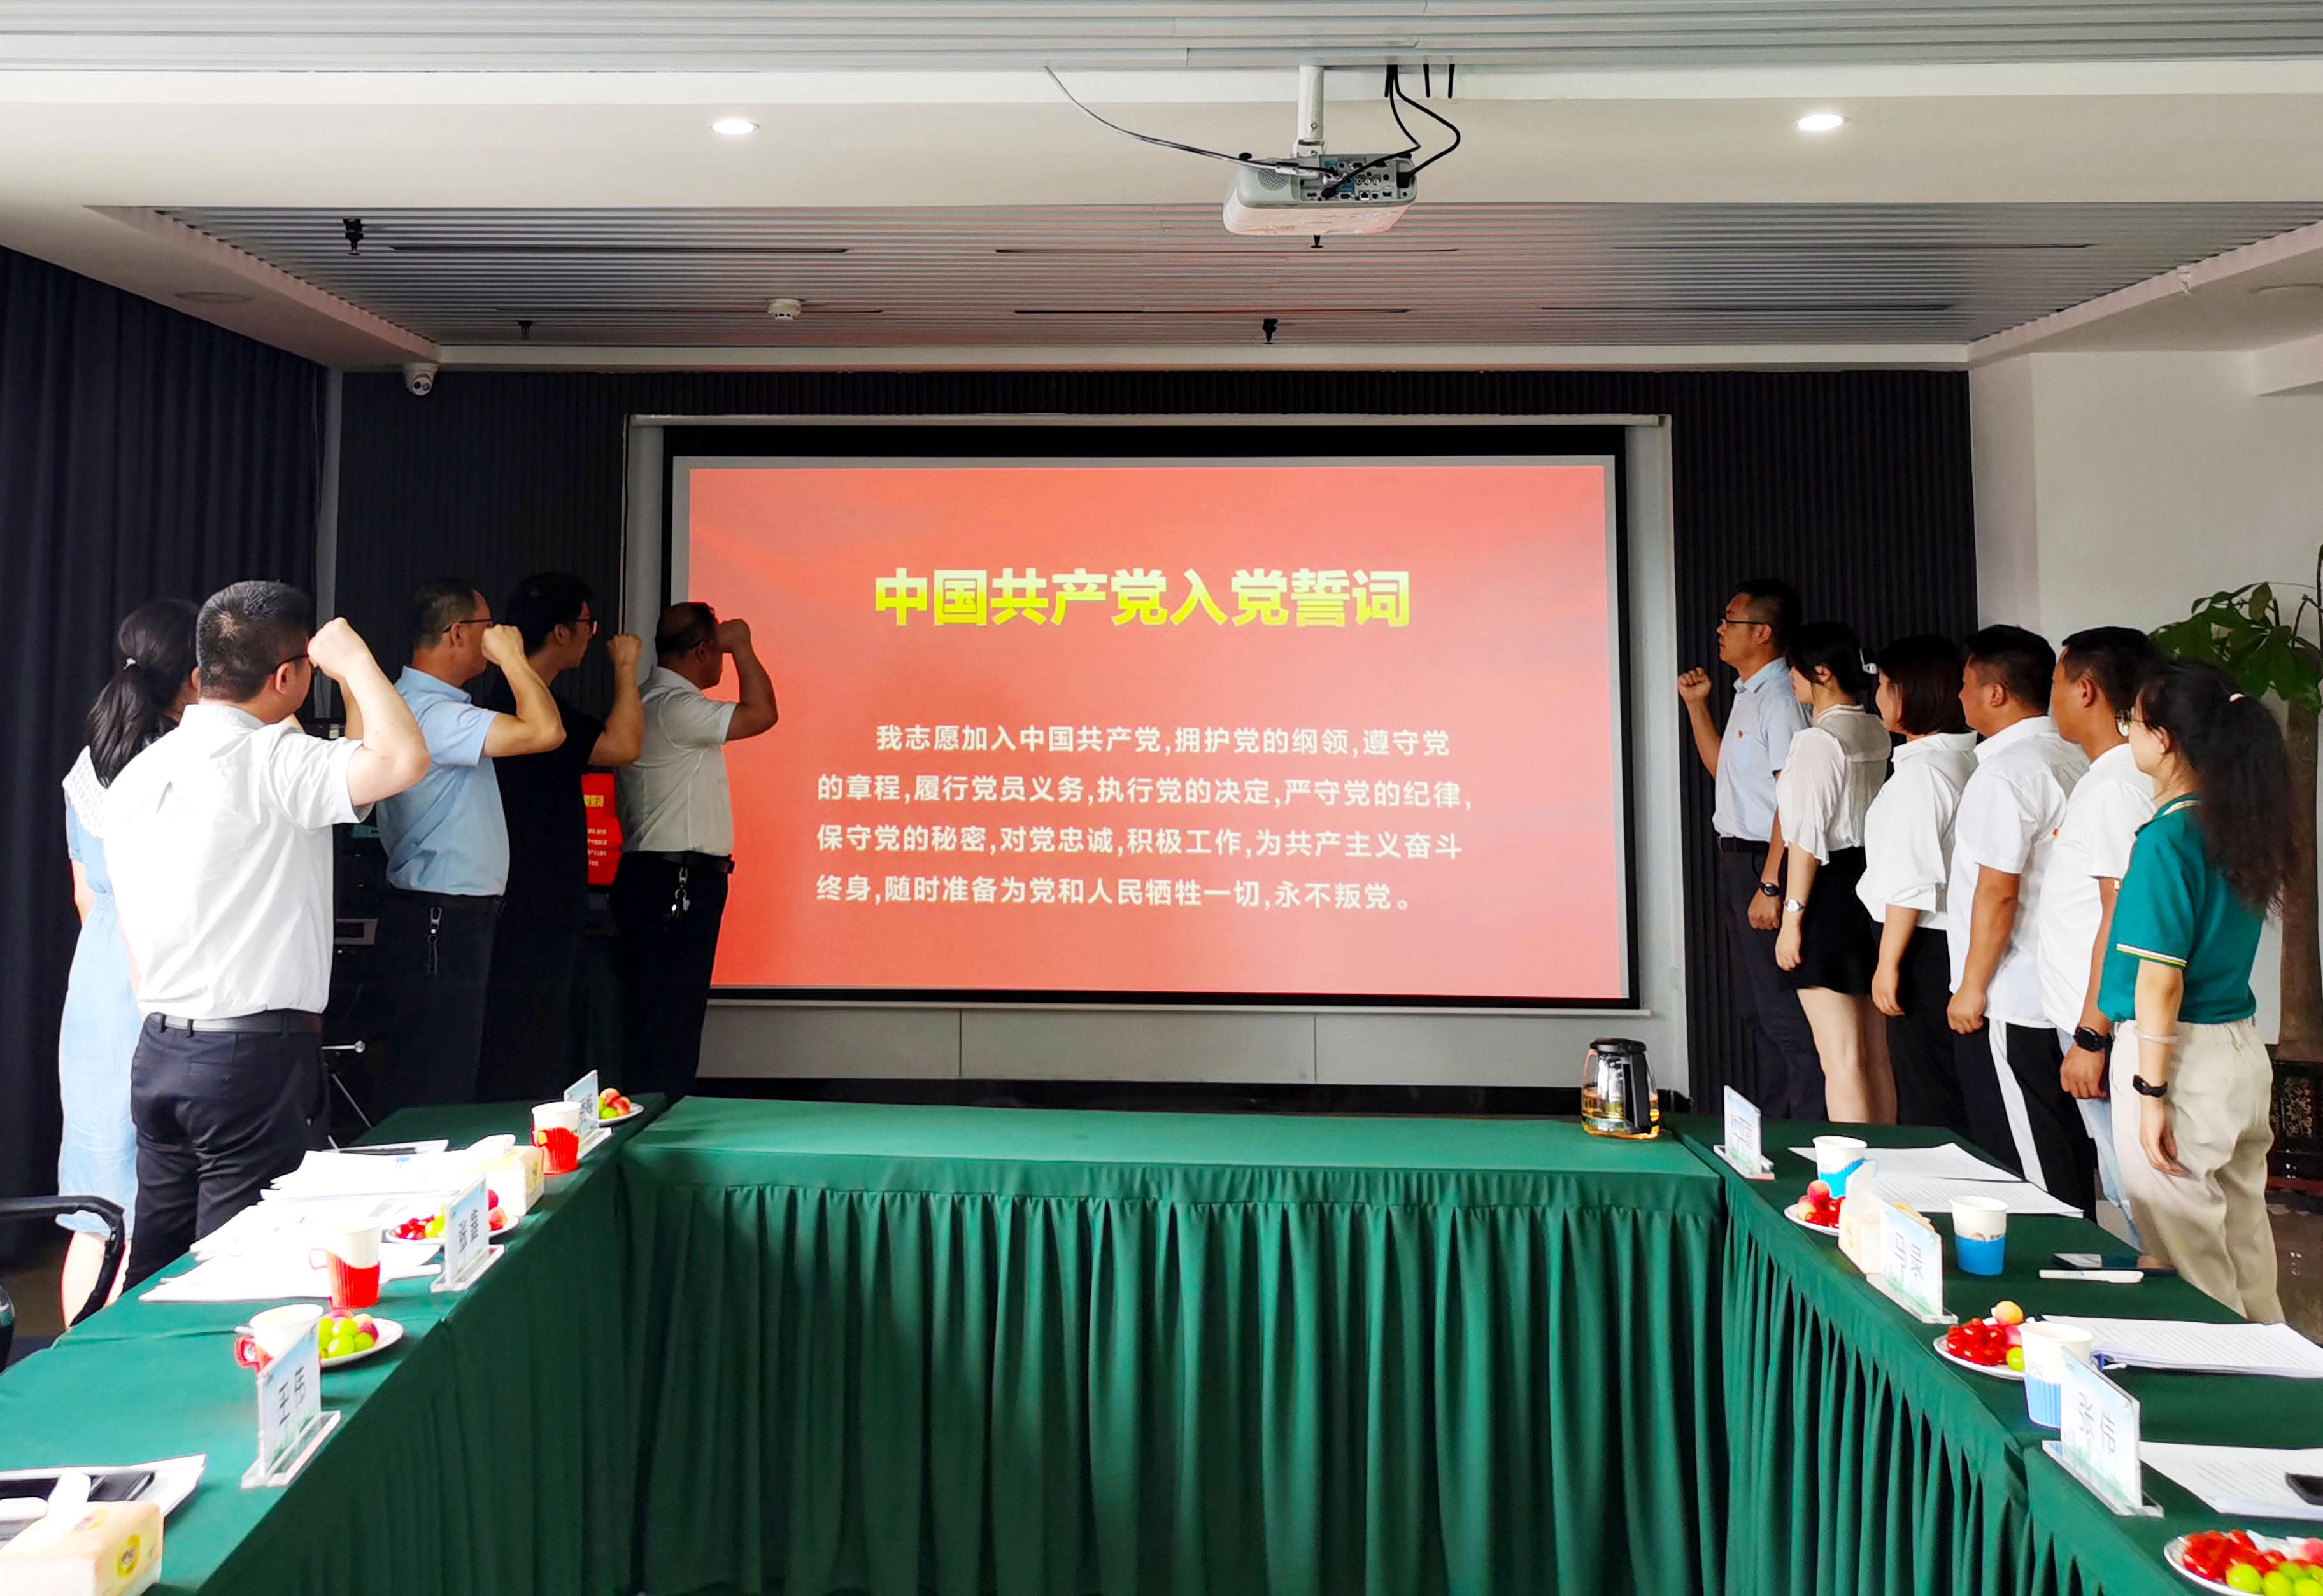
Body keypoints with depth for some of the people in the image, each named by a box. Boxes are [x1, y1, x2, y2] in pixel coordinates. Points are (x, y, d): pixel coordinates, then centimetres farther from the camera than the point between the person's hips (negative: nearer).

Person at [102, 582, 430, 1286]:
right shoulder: (270, 760, -14)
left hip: (158, 1051, 8)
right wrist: (355, 660, -14)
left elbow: (133, 934, 17)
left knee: (157, 1273, 15)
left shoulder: (138, 774, 11)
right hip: (255, 1056, -8)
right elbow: (403, 759, -30)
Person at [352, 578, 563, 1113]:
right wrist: (511, 656, -15)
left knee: (450, 1079, 16)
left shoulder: (432, 705, 15)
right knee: (434, 1091, -5)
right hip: (439, 920, -11)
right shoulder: (429, 712, -18)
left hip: (456, 915, 11)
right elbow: (545, 731, -27)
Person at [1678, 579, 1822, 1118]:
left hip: (1765, 864, -10)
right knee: (1758, 1005, 18)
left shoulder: (1780, 699, -17)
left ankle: (1809, 1127, 5)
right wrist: (1697, 705, 16)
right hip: (1738, 859, 10)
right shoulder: (1748, 695, 13)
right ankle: (1770, 1120, 30)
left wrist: (1770, 885, -25)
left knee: (1783, 1009, -4)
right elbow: (1720, 767, 26)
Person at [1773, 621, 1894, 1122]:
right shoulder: (1876, 734, 9)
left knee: (1841, 1059, -4)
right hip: (1871, 883, 9)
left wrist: (1792, 916, -14)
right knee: (1875, 1055, 14)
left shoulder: (1817, 740, -15)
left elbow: (1808, 838, -17)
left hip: (1828, 890, -9)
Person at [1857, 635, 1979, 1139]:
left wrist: (1888, 964, -16)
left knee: (1928, 1099, 0)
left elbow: (1911, 881, -21)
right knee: (1958, 1094, 16)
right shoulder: (1966, 759, 9)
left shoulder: (1920, 770, -18)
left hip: (1924, 946, -9)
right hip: (1956, 940, 9)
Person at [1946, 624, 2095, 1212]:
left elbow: (1998, 892, -20)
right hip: (2060, 995, 9)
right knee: (2067, 1153, 15)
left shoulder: (2004, 773, -17)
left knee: (2027, 1164, 0)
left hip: (2011, 1003, -9)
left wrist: (1973, 986, -12)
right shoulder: (2073, 759, 10)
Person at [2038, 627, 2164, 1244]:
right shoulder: (2104, 777, 13)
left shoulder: (2116, 786, -17)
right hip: (2091, 1020, 10)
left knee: (2134, 1195, -2)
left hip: (2103, 1024, -10)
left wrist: (2091, 1037, -19)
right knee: (2125, 1188, 16)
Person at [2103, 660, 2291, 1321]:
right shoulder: (2241, 827, 5)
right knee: (2245, 1237, 19)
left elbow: (2162, 978, -19)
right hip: (2243, 1049, 9)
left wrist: (2152, 1092, -16)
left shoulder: (2166, 839, -18)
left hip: (2182, 1050, -9)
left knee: (2185, 1250, 4)